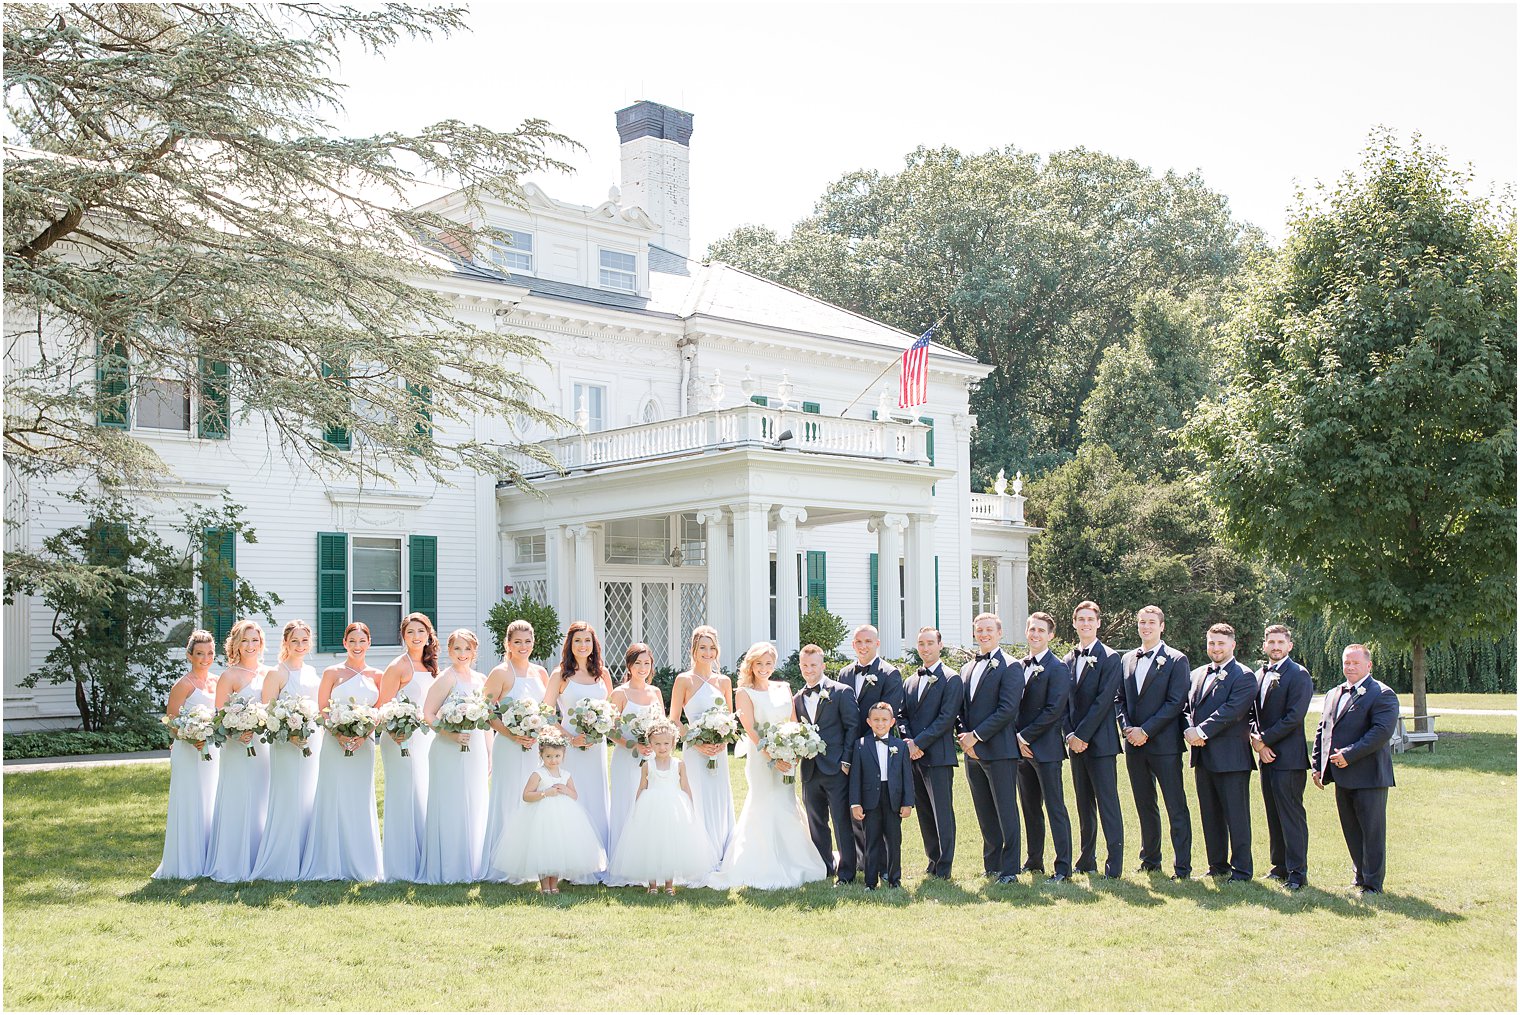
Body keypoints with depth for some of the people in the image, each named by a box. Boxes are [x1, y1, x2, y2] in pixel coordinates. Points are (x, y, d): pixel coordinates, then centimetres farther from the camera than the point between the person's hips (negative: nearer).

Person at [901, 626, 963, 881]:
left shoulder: (951, 679, -3)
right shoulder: (911, 681, 18)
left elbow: (946, 718, -12)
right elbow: (903, 716, 15)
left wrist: (919, 743, -14)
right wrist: (907, 741, -4)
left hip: (938, 756, -7)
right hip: (914, 756, 7)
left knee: (942, 812, -5)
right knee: (924, 812, 11)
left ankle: (943, 868, -2)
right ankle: (933, 860, 20)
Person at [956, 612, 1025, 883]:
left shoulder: (1010, 667, -6)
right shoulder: (969, 668, 18)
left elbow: (1007, 710, -15)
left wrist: (976, 736, -15)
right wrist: (965, 735, 2)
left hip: (999, 751, -7)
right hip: (973, 751, 7)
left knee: (1006, 810, -4)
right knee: (984, 812, 12)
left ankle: (1009, 870, -1)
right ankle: (991, 864, 20)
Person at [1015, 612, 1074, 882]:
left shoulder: (1057, 668, -9)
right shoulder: (1020, 666, 14)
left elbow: (1053, 710, -15)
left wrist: (1025, 736, -13)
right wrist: (1018, 740, 3)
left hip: (1045, 748, -7)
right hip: (1022, 747, 7)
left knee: (1055, 808, -6)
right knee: (1030, 807, 14)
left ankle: (1063, 867, -3)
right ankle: (1034, 860, 23)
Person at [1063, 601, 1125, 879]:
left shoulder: (1110, 658, -5)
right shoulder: (1067, 661, 13)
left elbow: (1104, 700, -12)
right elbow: (1064, 702, 11)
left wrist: (1082, 735, -14)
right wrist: (1070, 735, -2)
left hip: (1100, 741, -6)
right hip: (1076, 741, 6)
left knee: (1107, 803, -6)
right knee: (1084, 804, 12)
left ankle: (1114, 864, -5)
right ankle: (1086, 861, 19)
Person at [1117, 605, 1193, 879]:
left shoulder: (1176, 660, -3)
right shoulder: (1127, 659, 13)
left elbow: (1176, 702, -10)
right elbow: (1121, 699, 14)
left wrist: (1145, 731, -14)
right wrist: (1126, 728, -3)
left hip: (1164, 744, -5)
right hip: (1134, 744, 5)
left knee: (1176, 808, -3)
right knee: (1145, 806, 13)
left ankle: (1182, 867, -1)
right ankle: (1150, 859, 23)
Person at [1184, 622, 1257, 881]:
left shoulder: (1243, 677, -7)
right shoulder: (1197, 674, 16)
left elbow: (1231, 711, -17)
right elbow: (1188, 707, 15)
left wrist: (1202, 731, -18)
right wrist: (1189, 730, -6)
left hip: (1230, 757, -7)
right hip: (1203, 755, 7)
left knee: (1236, 816, -2)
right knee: (1210, 815, 12)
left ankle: (1241, 869, 5)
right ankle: (1217, 865, 22)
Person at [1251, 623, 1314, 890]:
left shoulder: (1298, 675, -9)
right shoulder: (1259, 676, 15)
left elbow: (1294, 716, -16)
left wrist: (1265, 740, -12)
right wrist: (1256, 738, -2)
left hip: (1288, 757, -8)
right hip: (1266, 754, 8)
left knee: (1291, 814, -6)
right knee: (1274, 814, 12)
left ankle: (1297, 872, -2)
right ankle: (1280, 865, 20)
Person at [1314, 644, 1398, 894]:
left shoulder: (1382, 694, -8)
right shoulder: (1333, 694, 17)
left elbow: (1382, 732, -19)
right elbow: (1322, 731, 20)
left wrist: (1349, 755, -21)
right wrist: (1318, 766, 12)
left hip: (1369, 776, -7)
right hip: (1343, 777, 7)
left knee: (1372, 831, -1)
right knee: (1351, 831, 13)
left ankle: (1373, 884, 6)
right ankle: (1360, 876, 24)